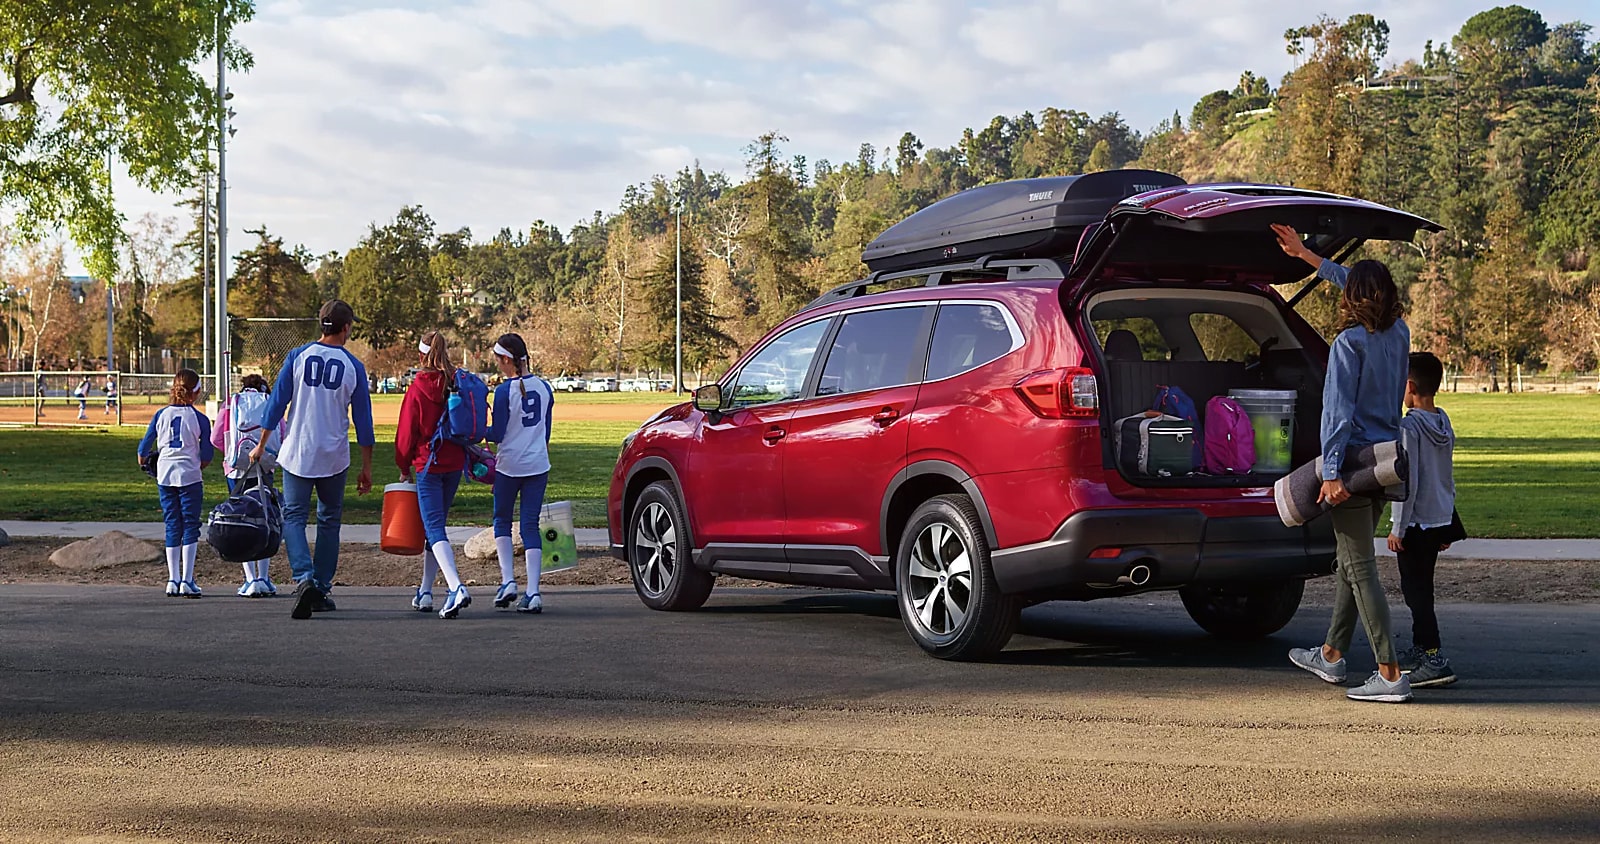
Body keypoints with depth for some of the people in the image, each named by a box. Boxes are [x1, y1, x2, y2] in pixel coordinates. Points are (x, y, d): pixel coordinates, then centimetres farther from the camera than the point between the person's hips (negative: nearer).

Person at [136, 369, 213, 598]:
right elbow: (206, 458, -5)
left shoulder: (161, 415, 2)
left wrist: (144, 461, 24)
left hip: (164, 476, 3)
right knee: (191, 526, 2)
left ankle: (173, 580, 10)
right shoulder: (200, 419, -5)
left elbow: (143, 449, 3)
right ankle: (187, 581, -4)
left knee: (172, 527, 10)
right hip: (189, 476, -3)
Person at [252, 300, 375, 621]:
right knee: (329, 521, 13)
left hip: (297, 455, 0)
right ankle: (322, 590, 13)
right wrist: (366, 467, 8)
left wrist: (261, 445, 8)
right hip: (334, 459, 1)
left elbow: (277, 403, -2)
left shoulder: (298, 357, -2)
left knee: (293, 516, 3)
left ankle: (303, 578, -20)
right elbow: (363, 420, 1)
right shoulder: (353, 366, -2)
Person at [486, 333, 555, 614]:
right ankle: (533, 593, -3)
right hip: (538, 465, 4)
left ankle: (508, 581, 3)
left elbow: (497, 434, -11)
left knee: (502, 521, 15)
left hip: (509, 466, -4)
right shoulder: (544, 387, 4)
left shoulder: (504, 391, -13)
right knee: (531, 525, 5)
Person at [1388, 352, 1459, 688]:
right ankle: (1419, 650, 28)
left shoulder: (1409, 427, -16)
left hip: (1416, 523, -8)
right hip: (1439, 521, 8)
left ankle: (1435, 660, -13)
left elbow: (1408, 481, -19)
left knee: (1416, 591, -7)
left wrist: (1398, 528, -14)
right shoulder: (1445, 425, 10)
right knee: (1420, 588, 19)